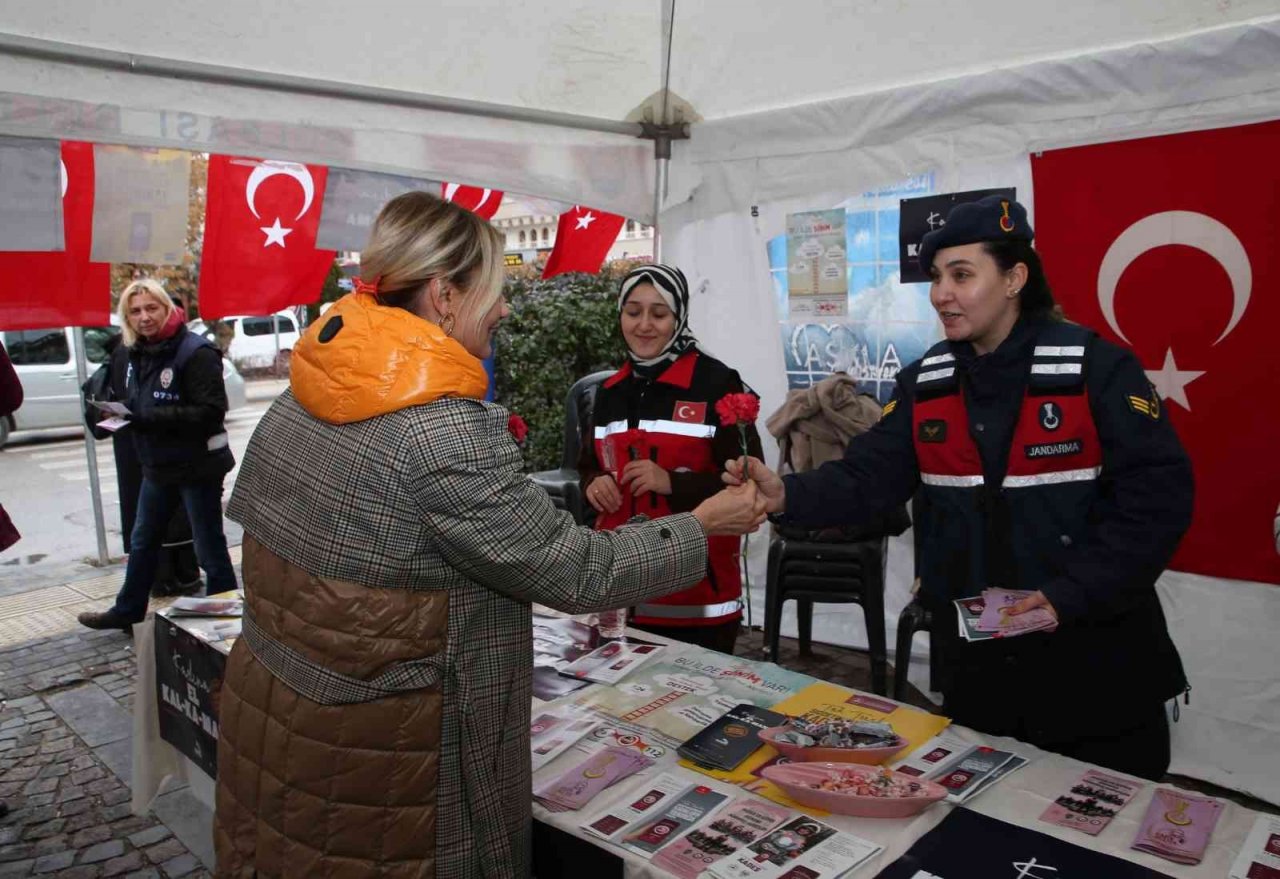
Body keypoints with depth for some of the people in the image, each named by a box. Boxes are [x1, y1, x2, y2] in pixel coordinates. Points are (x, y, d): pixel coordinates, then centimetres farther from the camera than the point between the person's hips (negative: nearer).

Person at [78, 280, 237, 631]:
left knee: (210, 548, 2)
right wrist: (122, 414, -1)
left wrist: (151, 417, -28)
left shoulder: (195, 352, -18)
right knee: (142, 541, 22)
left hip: (197, 467, -9)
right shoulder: (138, 354, 8)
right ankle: (128, 611, 40)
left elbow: (211, 411, -24)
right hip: (157, 466, 9)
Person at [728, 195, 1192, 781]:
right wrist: (788, 497, -23)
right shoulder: (925, 384, 3)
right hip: (974, 664, 4)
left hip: (1093, 659, -4)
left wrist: (1070, 596, -22)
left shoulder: (1097, 369, -11)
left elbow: (1157, 496, -14)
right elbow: (868, 478, -4)